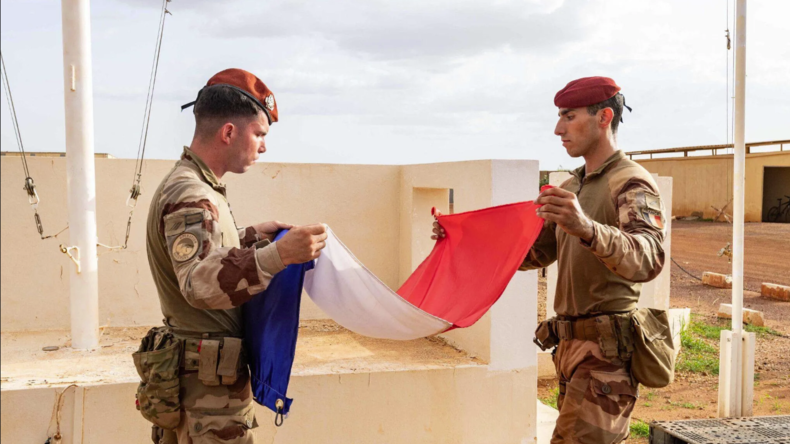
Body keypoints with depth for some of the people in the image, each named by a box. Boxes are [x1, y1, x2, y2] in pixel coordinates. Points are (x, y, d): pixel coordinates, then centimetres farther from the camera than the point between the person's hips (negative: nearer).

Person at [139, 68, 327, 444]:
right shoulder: (189, 195, -20)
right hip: (209, 386, -10)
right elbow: (198, 284, -36)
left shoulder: (192, 186, 12)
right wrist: (277, 255, -47)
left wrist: (252, 235, 17)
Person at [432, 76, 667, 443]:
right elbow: (533, 252, 19)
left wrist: (587, 229, -48)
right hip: (572, 345, 9)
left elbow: (647, 260, -29)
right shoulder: (571, 188, 17)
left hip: (607, 350, -9)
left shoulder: (631, 184, -12)